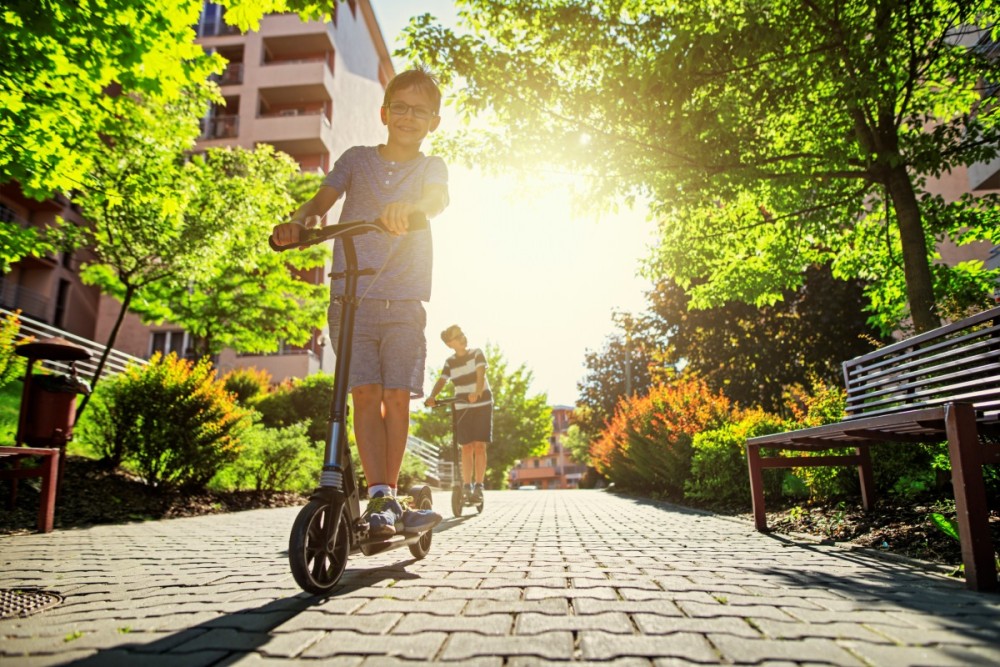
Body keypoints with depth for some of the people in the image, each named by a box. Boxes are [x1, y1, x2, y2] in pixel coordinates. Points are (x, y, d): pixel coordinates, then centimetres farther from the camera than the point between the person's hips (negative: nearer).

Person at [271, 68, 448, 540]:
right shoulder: (357, 158, 14)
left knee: (397, 396, -4)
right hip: (352, 295, 0)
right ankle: (380, 497, -6)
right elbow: (322, 200, 0)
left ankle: (389, 497, 9)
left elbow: (439, 199, -12)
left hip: (405, 301, 0)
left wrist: (408, 207, -36)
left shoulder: (431, 166, 11)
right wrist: (298, 222, -23)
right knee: (366, 393, -9)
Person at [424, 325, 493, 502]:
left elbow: (481, 374, -20)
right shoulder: (450, 362, 5)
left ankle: (478, 486, 0)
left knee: (479, 446, -6)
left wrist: (477, 393, -40)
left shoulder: (477, 353, -4)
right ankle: (467, 486, 9)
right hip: (462, 407, 2)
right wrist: (432, 397, -29)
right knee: (466, 447, 1)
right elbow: (441, 381, -8)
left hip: (483, 404, -2)